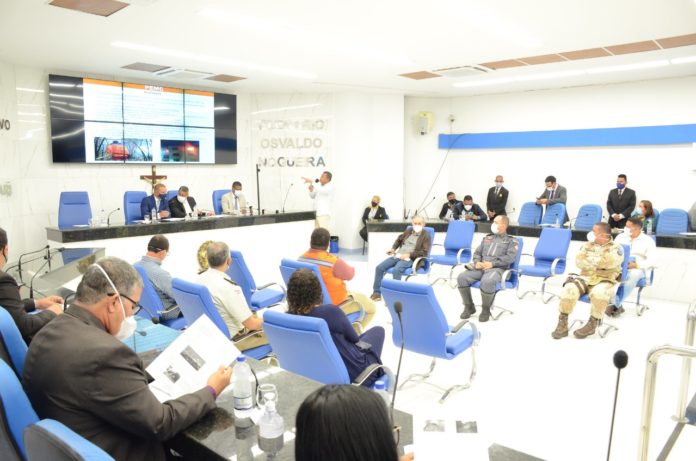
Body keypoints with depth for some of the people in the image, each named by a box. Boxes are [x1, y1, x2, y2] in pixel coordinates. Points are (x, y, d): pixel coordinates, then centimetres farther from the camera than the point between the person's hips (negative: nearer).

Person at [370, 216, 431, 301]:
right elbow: (399, 239, 35)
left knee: (396, 270, -37)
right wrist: (393, 248, 15)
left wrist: (409, 255, -17)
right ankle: (377, 292, -3)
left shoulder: (426, 236, 2)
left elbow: (424, 252, -8)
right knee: (379, 267, -11)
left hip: (410, 259, -6)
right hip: (398, 255, 6)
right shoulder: (408, 231, 20)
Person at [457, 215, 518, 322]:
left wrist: (492, 263, -16)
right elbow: (477, 252, 20)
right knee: (462, 277, -21)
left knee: (487, 281, -39)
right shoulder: (487, 238, 26)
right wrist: (477, 262, -4)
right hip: (480, 267, 5)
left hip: (497, 268, -5)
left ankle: (486, 310, -15)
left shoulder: (511, 241, 9)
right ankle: (469, 307, -5)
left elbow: (510, 257, -6)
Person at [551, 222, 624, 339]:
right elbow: (579, 261, 1)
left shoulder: (616, 248, 3)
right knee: (569, 289, -28)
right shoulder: (588, 245, 15)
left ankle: (592, 324, -14)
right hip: (585, 278, 3)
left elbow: (610, 261, -16)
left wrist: (590, 260, -4)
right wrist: (599, 262, -9)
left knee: (599, 293, -38)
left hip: (604, 281, -3)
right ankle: (562, 322, -14)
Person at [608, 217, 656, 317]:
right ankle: (618, 306, -31)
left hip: (638, 268, -3)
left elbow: (651, 261, -6)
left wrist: (636, 265, -22)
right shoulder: (620, 237, 15)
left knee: (634, 275, -40)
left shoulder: (648, 241, 4)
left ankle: (615, 305, -33)